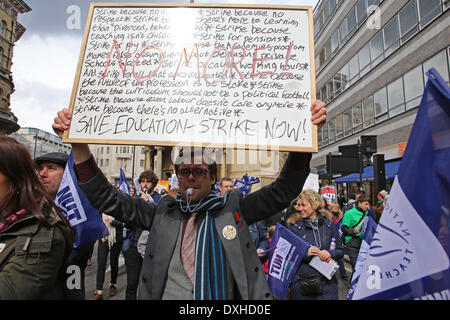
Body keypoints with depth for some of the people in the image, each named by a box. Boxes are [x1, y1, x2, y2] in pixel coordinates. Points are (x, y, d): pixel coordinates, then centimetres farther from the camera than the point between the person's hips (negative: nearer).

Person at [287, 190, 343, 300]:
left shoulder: (329, 224, 3)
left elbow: (340, 251, 8)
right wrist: (305, 253, -18)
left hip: (327, 283, 2)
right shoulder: (294, 226, -3)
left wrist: (330, 253, -12)